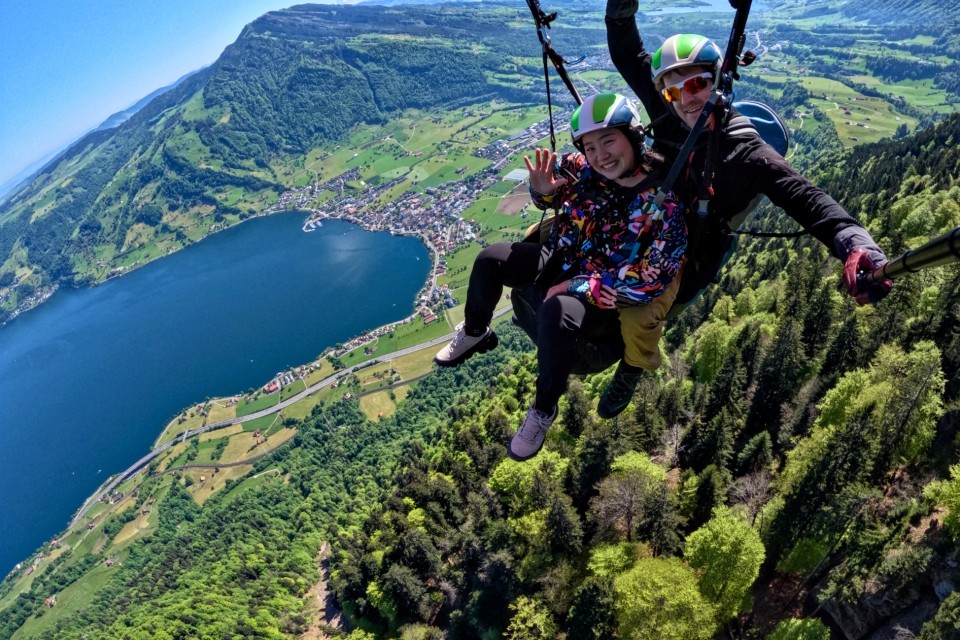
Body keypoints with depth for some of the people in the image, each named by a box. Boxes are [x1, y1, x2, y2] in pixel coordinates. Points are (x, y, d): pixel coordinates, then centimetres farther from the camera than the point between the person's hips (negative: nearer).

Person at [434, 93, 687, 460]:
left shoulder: (664, 201, -23)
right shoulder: (583, 168, -9)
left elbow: (649, 282, -25)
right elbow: (551, 197, 12)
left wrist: (576, 287, -24)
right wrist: (542, 191, -15)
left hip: (604, 300, -6)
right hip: (560, 262, 6)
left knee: (555, 313, -35)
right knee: (491, 259, -10)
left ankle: (544, 410, -10)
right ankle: (474, 334, 17)